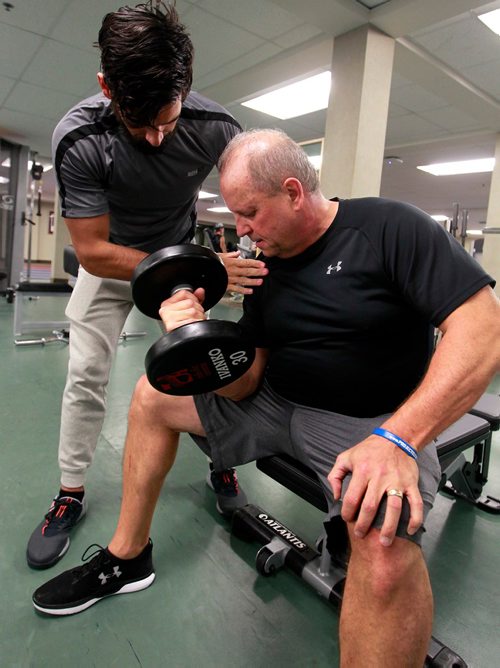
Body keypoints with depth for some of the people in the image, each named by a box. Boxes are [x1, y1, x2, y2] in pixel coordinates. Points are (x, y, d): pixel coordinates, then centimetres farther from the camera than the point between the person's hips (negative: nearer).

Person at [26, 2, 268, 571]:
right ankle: (70, 493, 16)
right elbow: (94, 253, -29)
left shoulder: (213, 126, -25)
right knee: (85, 375, -2)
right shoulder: (79, 139, -31)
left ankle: (221, 465, 21)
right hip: (110, 262, -1)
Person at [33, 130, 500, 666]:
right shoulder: (264, 263, 2)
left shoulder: (390, 228, -13)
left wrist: (398, 439, -32)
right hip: (276, 401, 6)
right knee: (153, 394, 6)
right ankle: (126, 557, 17)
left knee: (385, 549, -37)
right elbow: (244, 380, -1)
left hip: (374, 421, -5)